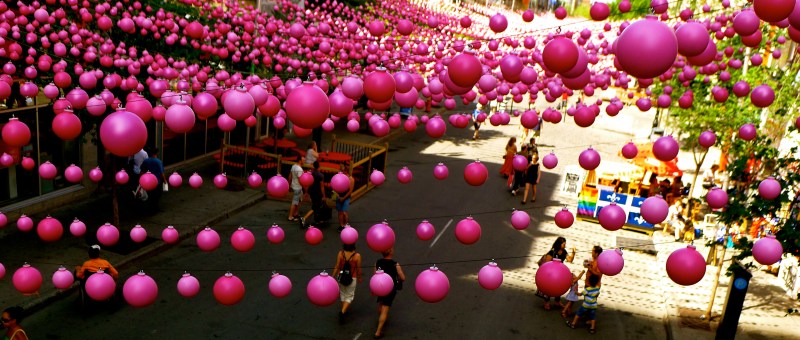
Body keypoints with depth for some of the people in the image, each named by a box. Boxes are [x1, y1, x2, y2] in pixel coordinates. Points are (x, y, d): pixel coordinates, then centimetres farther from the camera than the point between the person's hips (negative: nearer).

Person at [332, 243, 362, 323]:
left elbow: (337, 267, -8)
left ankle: (344, 310, 40)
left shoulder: (341, 253, -16)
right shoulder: (357, 255, -21)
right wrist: (360, 278, 10)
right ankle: (342, 312, -4)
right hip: (352, 278, -2)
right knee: (349, 296, 14)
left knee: (342, 293, 24)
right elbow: (358, 269, -8)